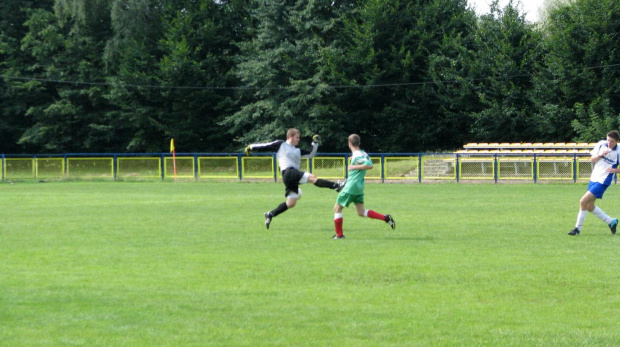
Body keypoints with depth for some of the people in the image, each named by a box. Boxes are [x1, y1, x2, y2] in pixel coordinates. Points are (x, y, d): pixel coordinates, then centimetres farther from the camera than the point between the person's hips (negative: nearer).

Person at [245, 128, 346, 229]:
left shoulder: (298, 150, 24)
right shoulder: (280, 144, 6)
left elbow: (311, 154, 27)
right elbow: (265, 147, 10)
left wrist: (315, 143, 17)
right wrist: (251, 147, 12)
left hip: (294, 176, 9)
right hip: (288, 172, -9)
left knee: (291, 203, 7)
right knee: (313, 178, -21)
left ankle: (270, 214, 16)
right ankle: (336, 186, -31)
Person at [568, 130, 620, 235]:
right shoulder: (601, 144, 1)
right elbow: (592, 160, 6)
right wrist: (600, 155, -12)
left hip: (602, 181, -7)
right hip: (594, 178, 7)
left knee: (583, 202, -15)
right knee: (590, 206, 13)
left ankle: (578, 228, -3)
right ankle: (611, 222, 29)